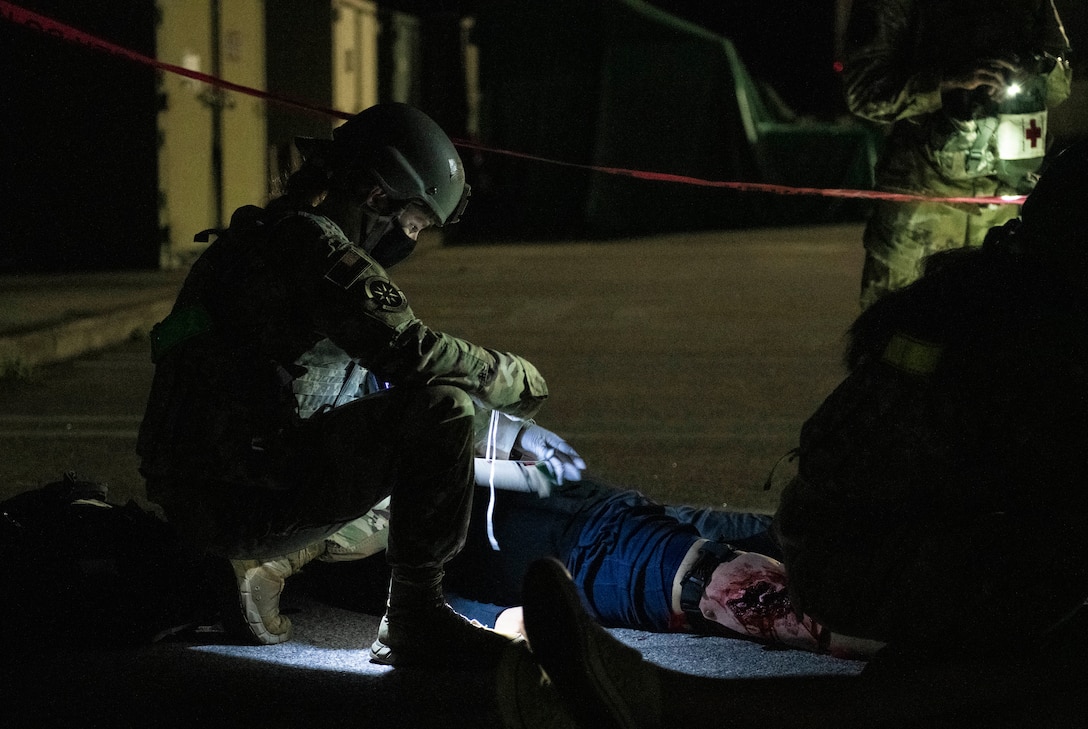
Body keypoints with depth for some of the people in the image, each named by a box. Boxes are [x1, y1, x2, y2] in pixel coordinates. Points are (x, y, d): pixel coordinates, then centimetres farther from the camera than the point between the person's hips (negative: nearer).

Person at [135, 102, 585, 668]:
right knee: (442, 406, -18)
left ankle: (263, 561, 14)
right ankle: (415, 619, -14)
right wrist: (523, 381, -3)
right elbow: (413, 354, -22)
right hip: (240, 499, -11)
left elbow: (379, 380, 27)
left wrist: (509, 433, 26)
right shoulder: (312, 244, -11)